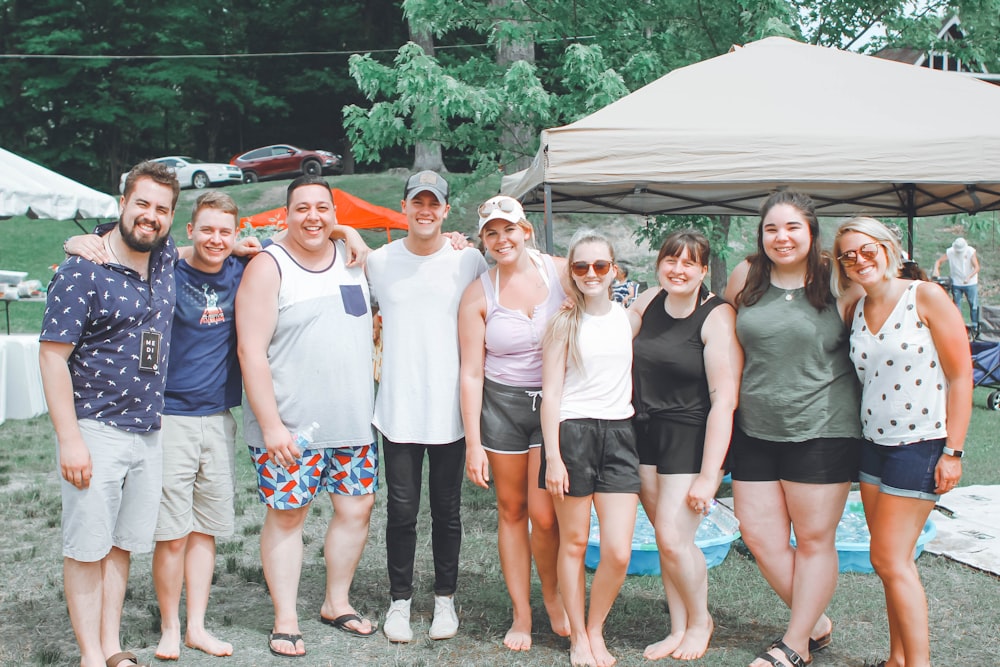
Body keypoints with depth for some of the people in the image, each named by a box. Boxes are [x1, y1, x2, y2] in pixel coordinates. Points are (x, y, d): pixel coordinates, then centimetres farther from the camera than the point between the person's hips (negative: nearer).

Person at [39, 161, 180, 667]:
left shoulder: (166, 259, 6)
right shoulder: (81, 270, -11)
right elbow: (53, 356, -12)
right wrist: (69, 439, -17)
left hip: (149, 431, 6)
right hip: (95, 430, -6)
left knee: (123, 543, 13)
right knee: (87, 548, 2)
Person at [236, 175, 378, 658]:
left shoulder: (354, 257, 9)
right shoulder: (268, 267, -8)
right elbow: (251, 351, -13)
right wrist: (271, 424, -18)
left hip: (352, 420, 6)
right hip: (289, 425, -5)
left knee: (357, 507, 11)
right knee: (287, 514, 3)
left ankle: (337, 602, 30)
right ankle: (286, 620, 17)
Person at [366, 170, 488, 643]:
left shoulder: (468, 261, 0)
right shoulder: (378, 261, 4)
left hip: (450, 408, -1)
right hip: (398, 408, 1)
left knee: (447, 510, 9)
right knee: (402, 509, 5)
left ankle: (445, 598, 24)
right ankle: (399, 600, 19)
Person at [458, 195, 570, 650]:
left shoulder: (561, 273, -3)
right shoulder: (478, 295, -3)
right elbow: (471, 373, -2)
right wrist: (473, 443, -5)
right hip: (502, 405, 1)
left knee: (544, 513, -6)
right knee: (511, 510, 8)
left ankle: (553, 596, 22)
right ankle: (521, 615, 22)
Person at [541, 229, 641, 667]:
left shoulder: (630, 320, 9)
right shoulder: (564, 323, -1)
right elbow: (551, 393, -4)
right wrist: (553, 456, -9)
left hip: (619, 434, 3)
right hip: (573, 431, -2)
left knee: (619, 553, -4)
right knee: (574, 543, 6)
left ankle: (596, 630, 20)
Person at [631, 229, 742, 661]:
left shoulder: (717, 317, -14)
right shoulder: (647, 303, 3)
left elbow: (724, 399, -18)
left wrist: (708, 475, -20)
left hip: (691, 435, -5)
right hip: (645, 431, 5)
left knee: (673, 538, -8)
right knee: (665, 538, 8)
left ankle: (700, 620, 19)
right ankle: (679, 630, 23)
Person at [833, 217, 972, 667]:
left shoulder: (925, 297, -10)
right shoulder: (856, 311, 8)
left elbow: (961, 375, -11)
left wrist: (953, 451, -14)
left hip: (920, 445, -6)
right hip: (873, 443, 6)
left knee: (890, 559, -6)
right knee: (889, 559, 10)